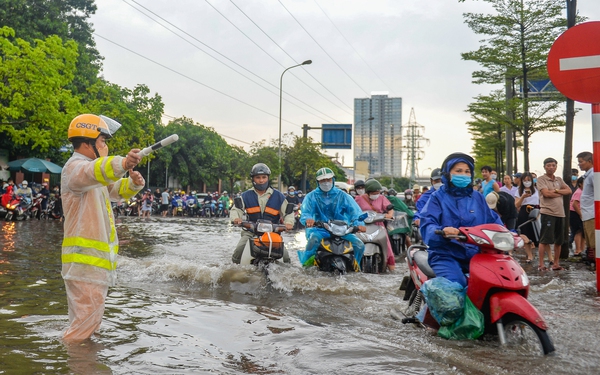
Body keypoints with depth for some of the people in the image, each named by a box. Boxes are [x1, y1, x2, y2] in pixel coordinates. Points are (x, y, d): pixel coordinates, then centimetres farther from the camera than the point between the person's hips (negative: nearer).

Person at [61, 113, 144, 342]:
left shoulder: (91, 170, 21)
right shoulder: (75, 167, -12)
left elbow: (117, 190, 21)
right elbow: (94, 171, -36)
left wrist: (134, 182, -2)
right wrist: (122, 163, -56)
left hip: (95, 260, 10)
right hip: (85, 261, -10)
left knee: (89, 323, 18)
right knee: (84, 325, -10)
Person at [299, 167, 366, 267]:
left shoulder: (341, 195, 9)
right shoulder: (311, 196, 7)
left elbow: (354, 210, -2)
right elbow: (306, 212, -9)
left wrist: (359, 223, -24)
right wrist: (308, 219, -35)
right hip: (320, 229, -2)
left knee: (359, 245, -16)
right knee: (314, 238, -37)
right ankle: (307, 261, -16)